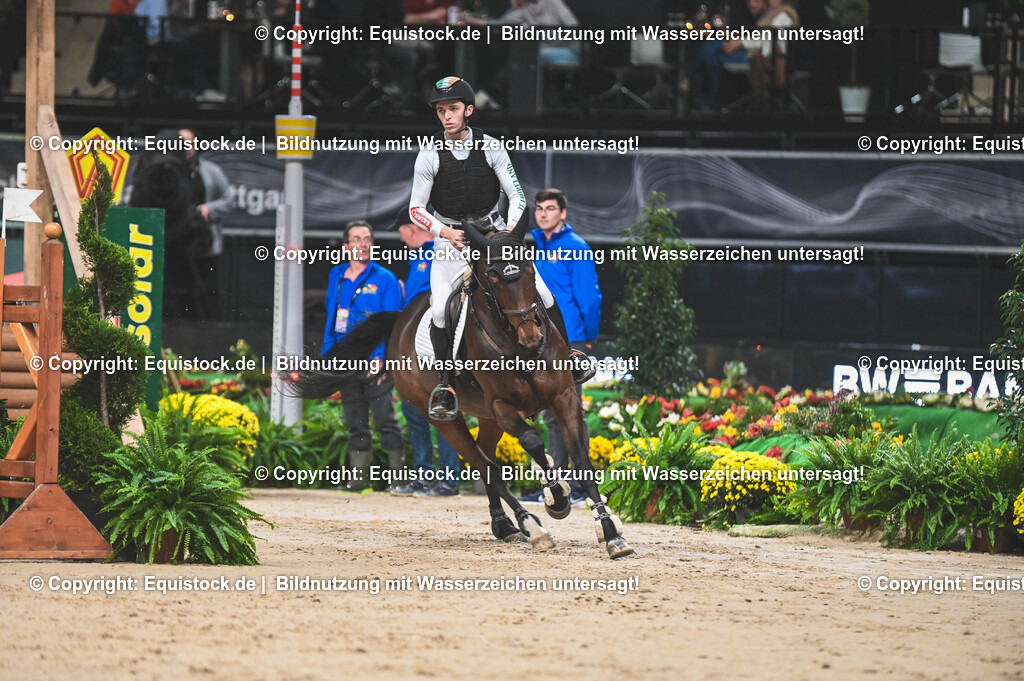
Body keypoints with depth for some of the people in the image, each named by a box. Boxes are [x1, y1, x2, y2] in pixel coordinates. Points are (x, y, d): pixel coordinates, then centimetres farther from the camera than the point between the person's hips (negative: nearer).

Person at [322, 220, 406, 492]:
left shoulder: (385, 279, -2)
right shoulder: (336, 276, 14)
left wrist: (380, 359, -17)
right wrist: (327, 356, 12)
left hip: (374, 364, -5)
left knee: (384, 419, -7)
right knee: (355, 423, 9)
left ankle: (398, 473, -2)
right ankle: (359, 476, 14)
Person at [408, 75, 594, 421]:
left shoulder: (490, 147, -8)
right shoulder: (430, 156, -10)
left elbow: (516, 195, -4)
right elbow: (415, 209, -6)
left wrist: (510, 230, -21)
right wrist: (444, 232, -23)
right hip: (450, 237, -1)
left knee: (540, 290, -8)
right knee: (440, 311, -17)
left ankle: (565, 353, 15)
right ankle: (446, 383, -4)